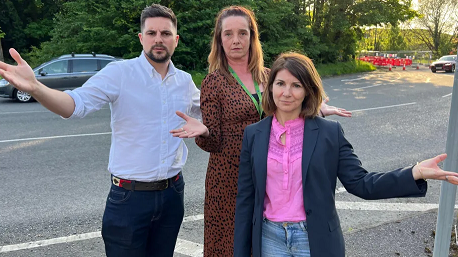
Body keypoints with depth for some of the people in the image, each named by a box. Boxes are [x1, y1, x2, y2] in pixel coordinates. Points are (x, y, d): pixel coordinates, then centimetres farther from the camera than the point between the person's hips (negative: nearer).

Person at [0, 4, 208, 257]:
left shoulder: (185, 81, 4)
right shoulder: (119, 72, -10)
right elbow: (77, 103, -23)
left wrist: (203, 127, -3)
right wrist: (34, 87, -41)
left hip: (172, 193, 4)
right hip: (129, 196, -4)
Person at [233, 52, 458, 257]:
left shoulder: (329, 132, -6)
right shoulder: (253, 134, -2)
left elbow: (359, 183, -8)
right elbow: (246, 198, 2)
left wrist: (415, 173, -22)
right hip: (270, 239, 2)